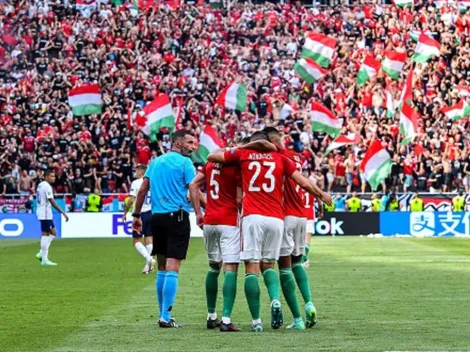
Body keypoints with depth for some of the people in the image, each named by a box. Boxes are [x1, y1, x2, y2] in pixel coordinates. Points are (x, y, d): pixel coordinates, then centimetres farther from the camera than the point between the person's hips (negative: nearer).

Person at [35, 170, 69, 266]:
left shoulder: (40, 185, 13)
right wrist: (63, 213, -23)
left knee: (52, 232, 15)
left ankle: (42, 253, 12)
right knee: (46, 234, -6)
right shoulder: (47, 186, -16)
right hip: (45, 213, -10)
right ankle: (44, 259, -3)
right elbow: (52, 202, -22)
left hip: (40, 211, 10)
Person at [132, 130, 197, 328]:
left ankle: (163, 314, 18)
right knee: (172, 269, -8)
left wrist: (137, 215, 17)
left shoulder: (155, 162, 15)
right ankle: (166, 316, -12)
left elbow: (142, 190, 13)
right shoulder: (184, 162, -3)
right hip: (177, 217, -6)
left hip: (157, 217, 6)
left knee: (162, 269, 14)